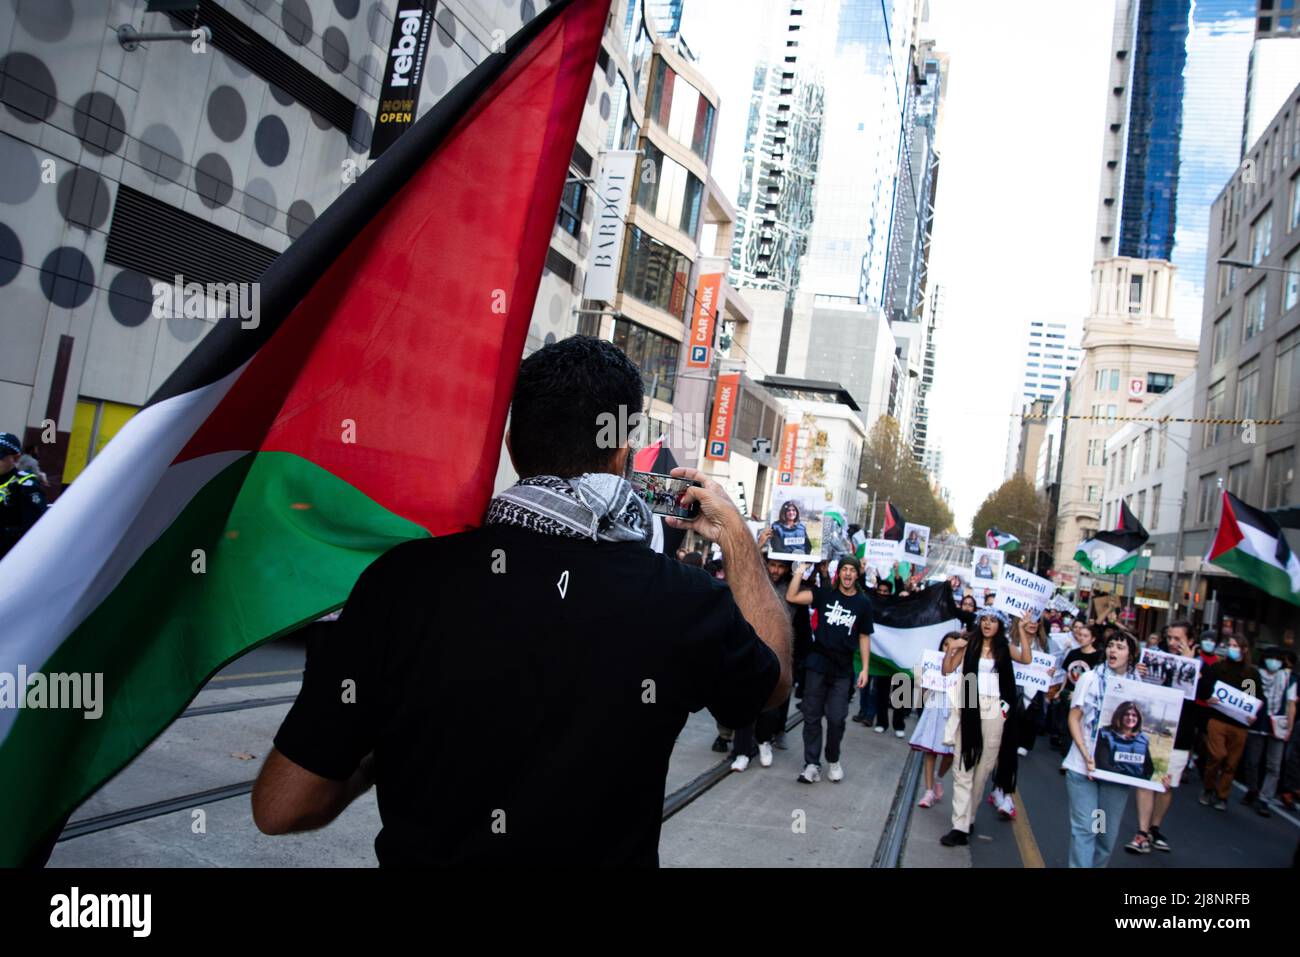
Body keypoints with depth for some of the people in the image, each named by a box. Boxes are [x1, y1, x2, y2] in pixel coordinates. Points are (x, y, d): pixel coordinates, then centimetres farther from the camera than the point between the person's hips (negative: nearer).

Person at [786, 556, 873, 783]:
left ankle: (833, 760, 23)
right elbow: (791, 597, -10)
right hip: (817, 663, 0)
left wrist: (865, 669, 3)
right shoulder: (824, 593, 0)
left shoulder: (863, 602, 3)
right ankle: (812, 764, 11)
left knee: (836, 718, 1)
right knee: (812, 716, 3)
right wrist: (800, 571, -15)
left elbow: (864, 637, 7)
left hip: (842, 669, 0)